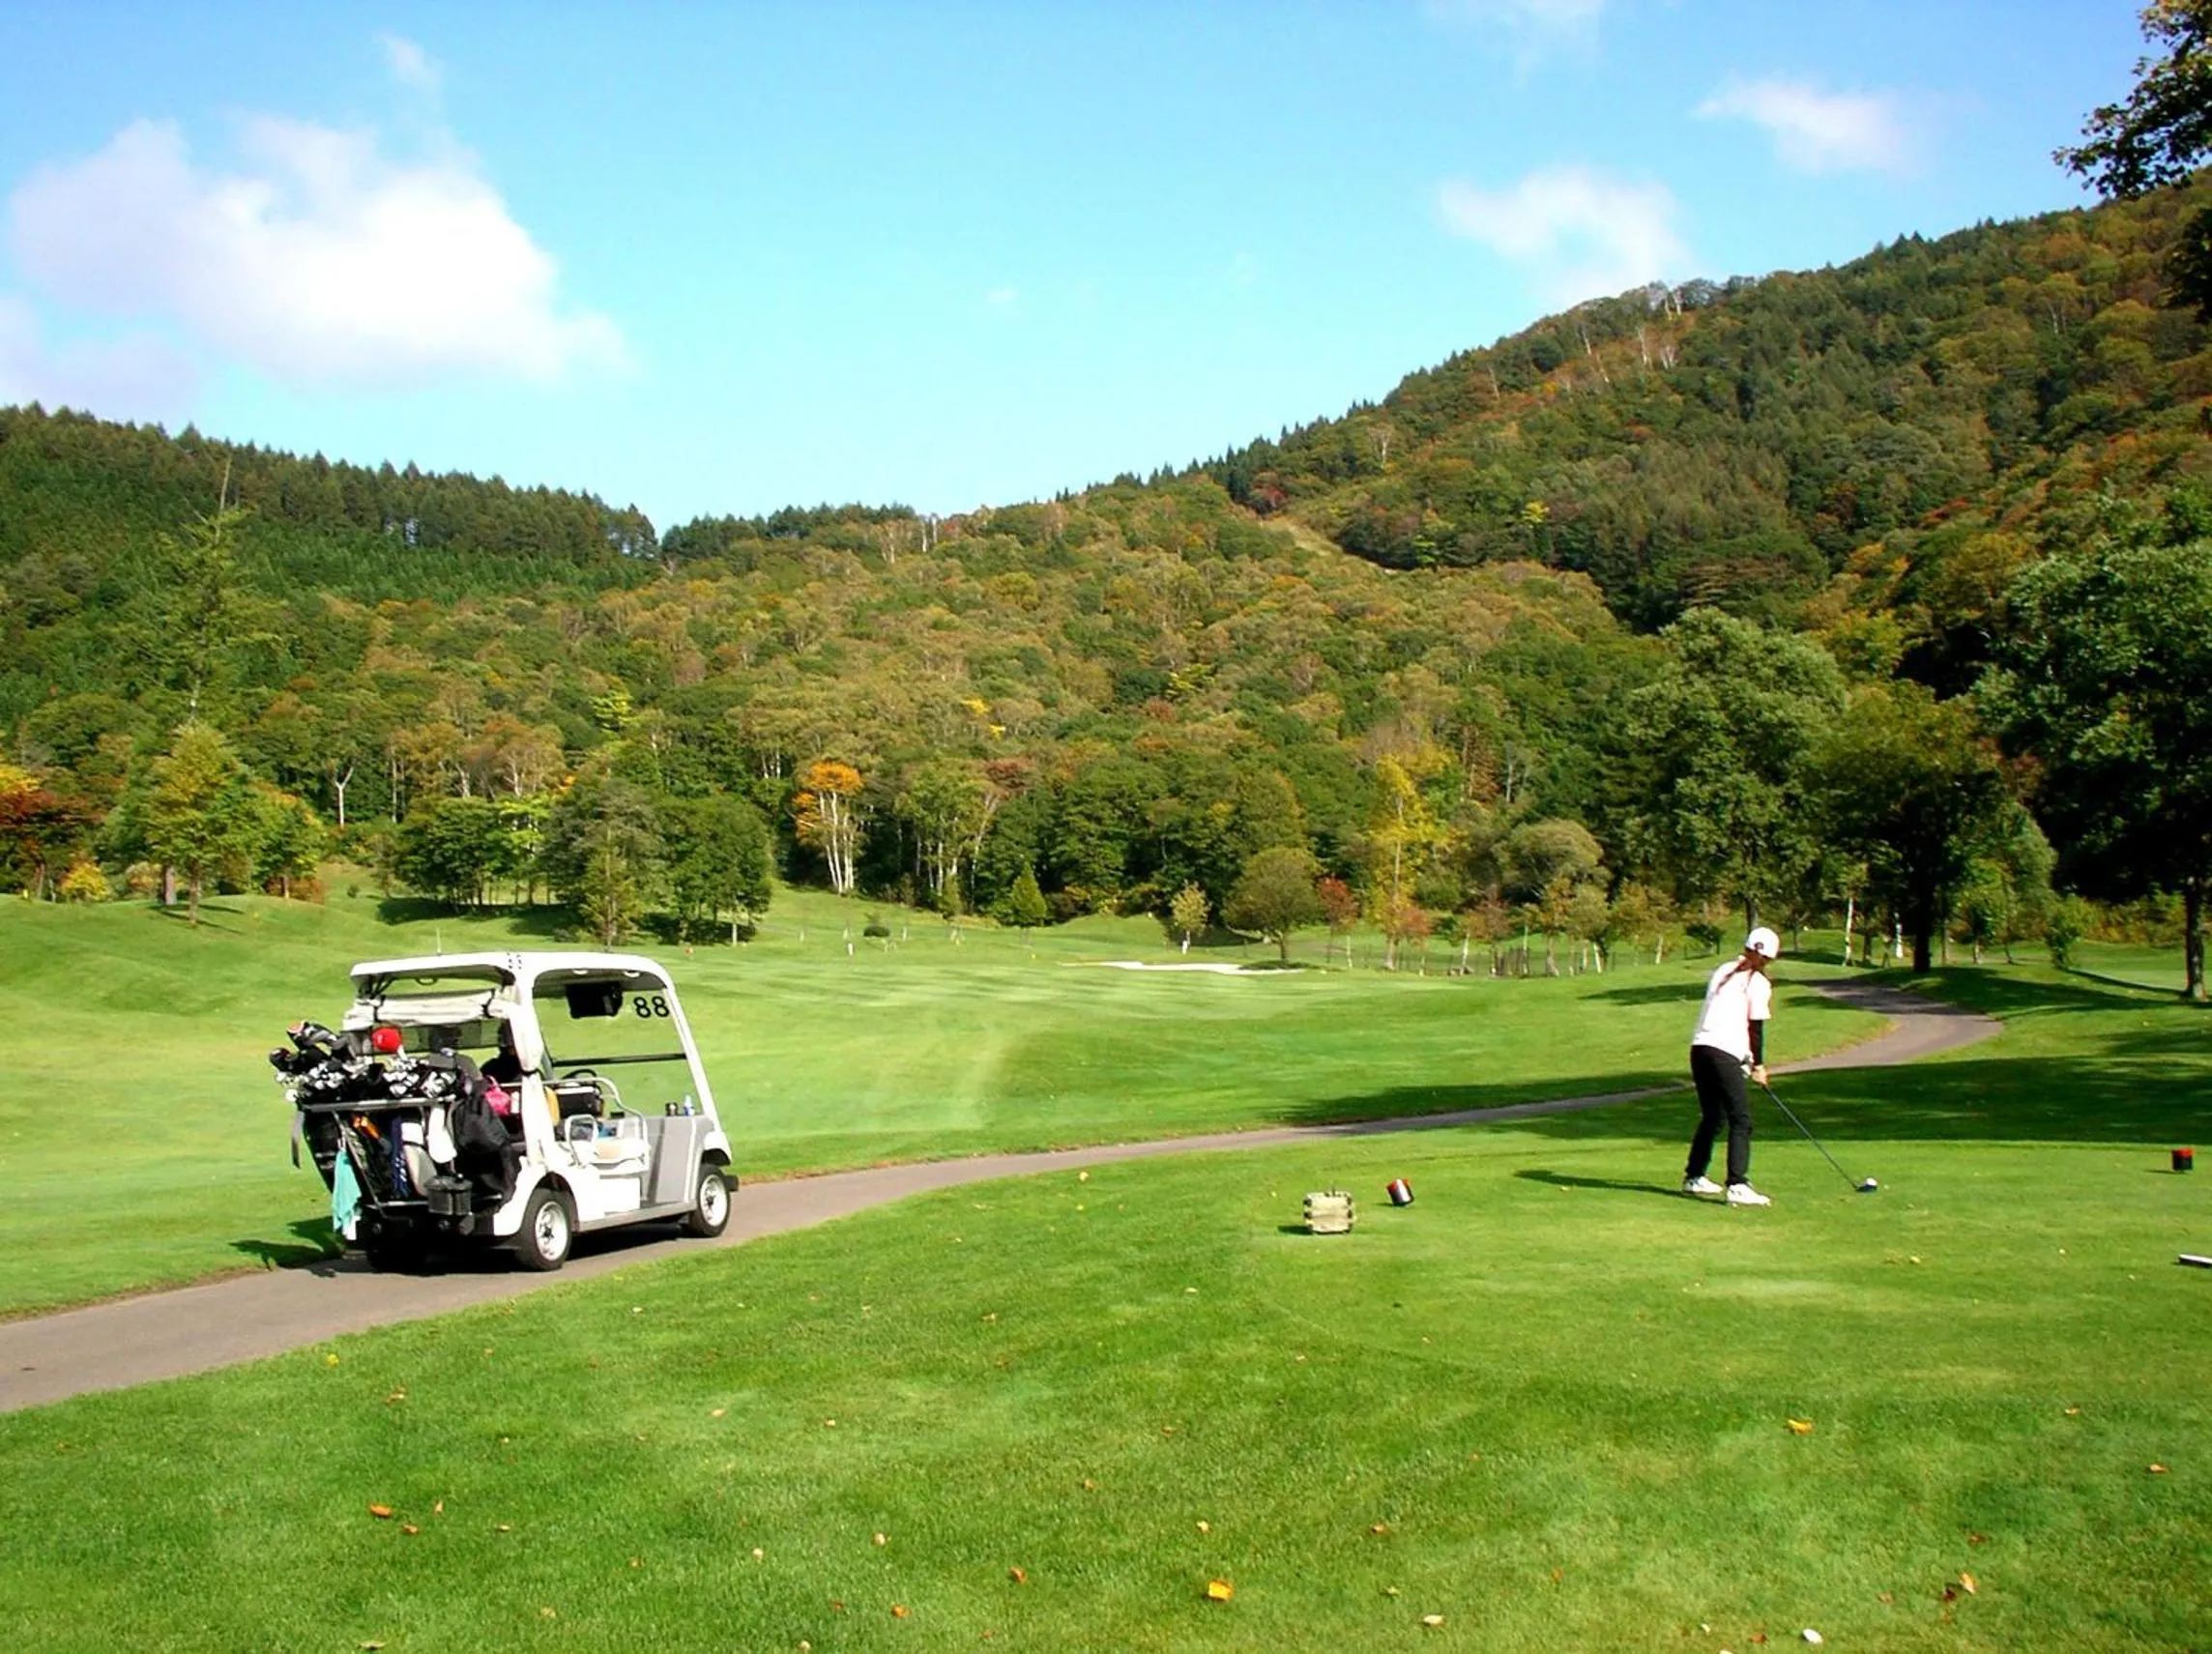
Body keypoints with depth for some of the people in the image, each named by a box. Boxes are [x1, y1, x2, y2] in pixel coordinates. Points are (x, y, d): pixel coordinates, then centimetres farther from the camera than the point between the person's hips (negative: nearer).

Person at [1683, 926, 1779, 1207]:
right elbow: (1755, 1028, 0)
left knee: (1711, 1118, 21)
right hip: (1725, 1053, -7)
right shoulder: (1759, 983, -1)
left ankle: (1694, 1177, 28)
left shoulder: (1721, 971, 19)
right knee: (1740, 1120, -6)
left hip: (1700, 1046, 7)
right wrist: (1758, 1064, 12)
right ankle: (1737, 1186, -17)